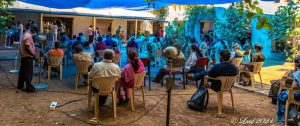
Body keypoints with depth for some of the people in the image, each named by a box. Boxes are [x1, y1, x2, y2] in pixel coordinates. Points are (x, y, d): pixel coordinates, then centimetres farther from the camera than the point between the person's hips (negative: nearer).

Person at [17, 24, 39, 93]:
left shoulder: (26, 34, 14)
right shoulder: (28, 36, -18)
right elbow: (27, 48, -26)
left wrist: (34, 55, 22)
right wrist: (34, 56, -24)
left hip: (24, 56, 10)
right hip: (28, 57, -10)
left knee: (22, 71, 17)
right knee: (29, 73, -7)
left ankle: (20, 85, 27)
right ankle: (29, 88, -4)